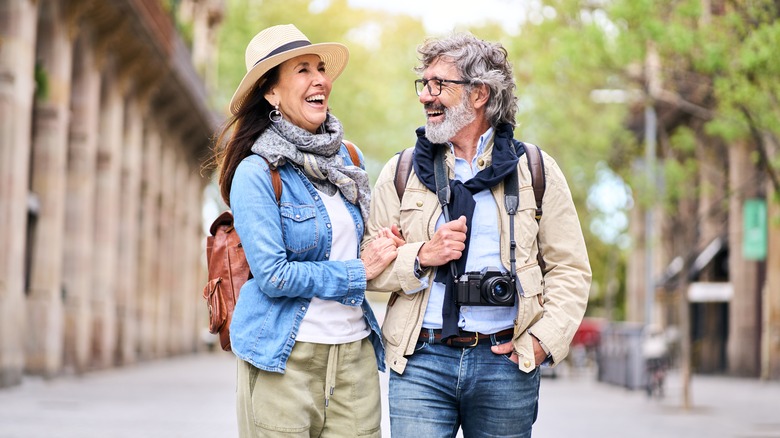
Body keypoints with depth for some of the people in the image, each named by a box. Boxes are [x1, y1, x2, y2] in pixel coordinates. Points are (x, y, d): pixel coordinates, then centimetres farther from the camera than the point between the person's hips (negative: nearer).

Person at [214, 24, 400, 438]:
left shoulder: (347, 159, 10)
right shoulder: (256, 173, -9)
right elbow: (273, 275, -15)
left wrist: (385, 246, 1)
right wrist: (357, 272, -9)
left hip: (355, 351, 5)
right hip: (286, 355, -5)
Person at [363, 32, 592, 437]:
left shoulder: (536, 170, 7)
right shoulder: (401, 172, 9)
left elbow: (570, 268, 6)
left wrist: (544, 339, -6)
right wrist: (421, 256, -11)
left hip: (507, 361, 0)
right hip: (421, 360, 0)